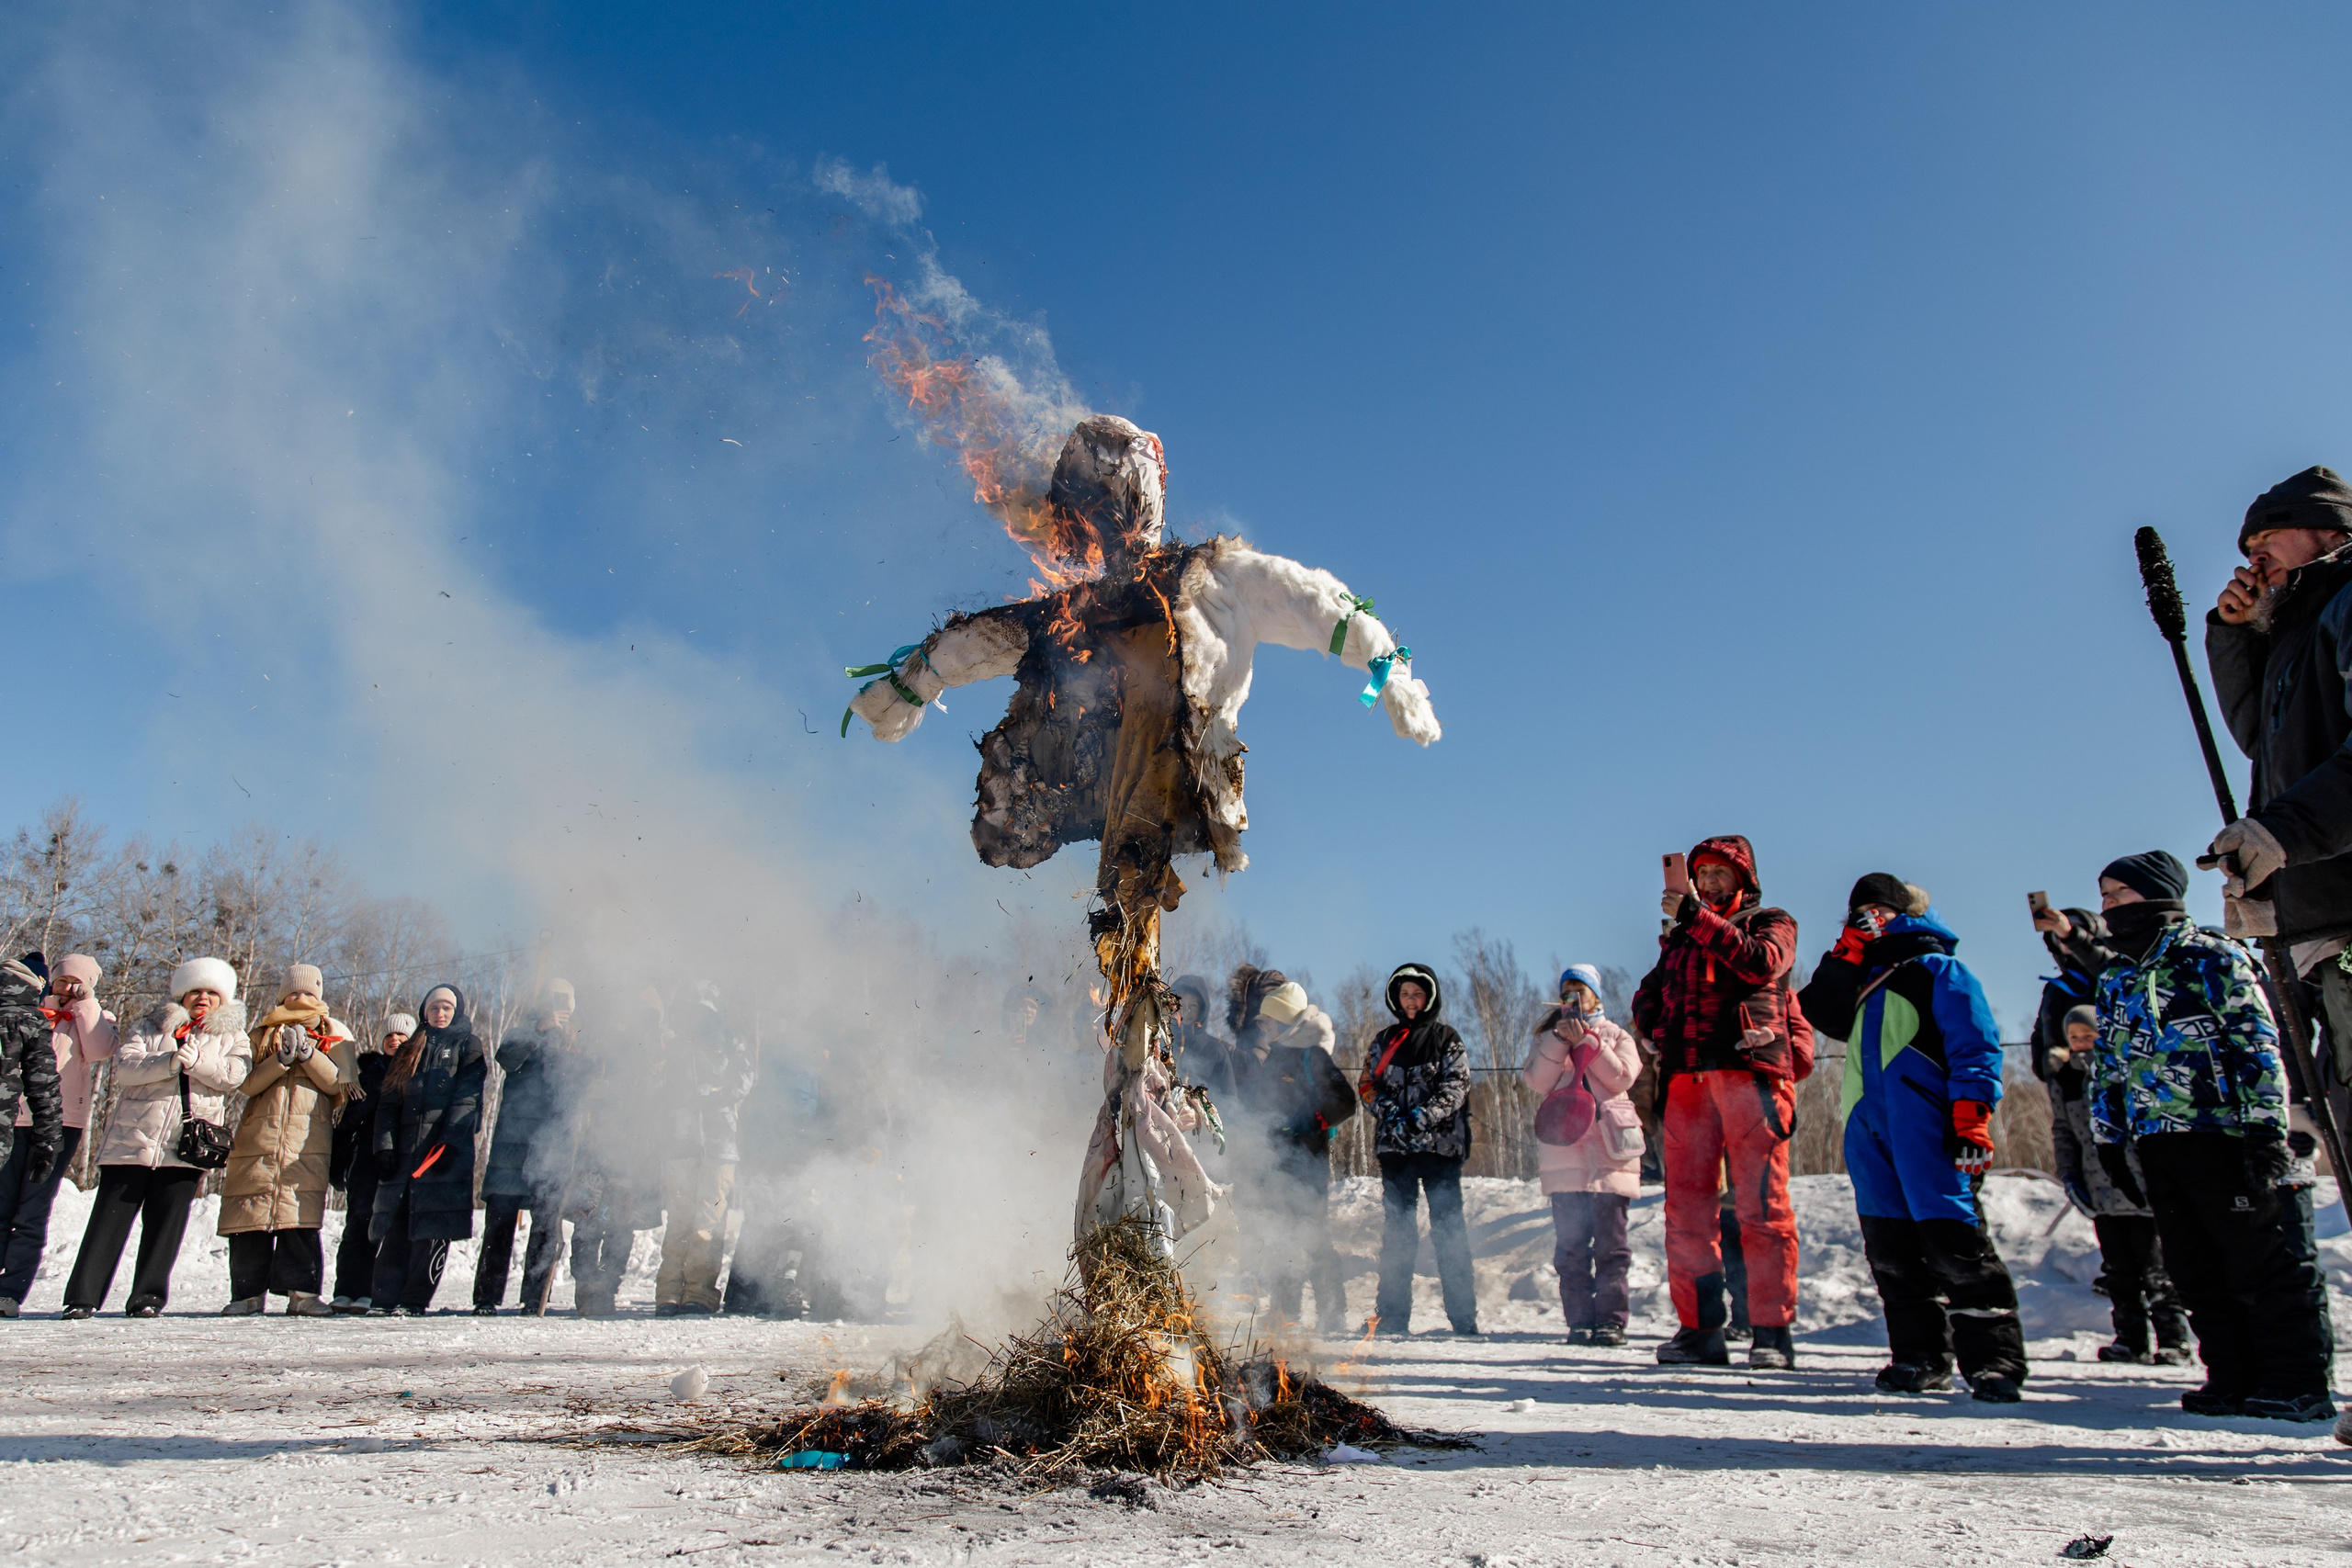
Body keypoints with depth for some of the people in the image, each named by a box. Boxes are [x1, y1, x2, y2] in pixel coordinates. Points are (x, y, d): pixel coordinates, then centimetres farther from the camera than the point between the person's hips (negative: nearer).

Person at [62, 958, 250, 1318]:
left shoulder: (231, 1036, 13)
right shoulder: (154, 1027, 14)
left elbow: (233, 1074, -5)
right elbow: (124, 1066, -3)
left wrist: (196, 1060, -21)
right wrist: (170, 1061, -19)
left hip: (185, 1146, 0)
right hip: (132, 1138, 1)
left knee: (165, 1224, 1)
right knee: (109, 1218, 1)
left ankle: (147, 1298, 7)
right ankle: (82, 1297, 7)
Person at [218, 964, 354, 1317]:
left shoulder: (334, 1035, 14)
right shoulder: (263, 1033, 17)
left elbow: (337, 1083, 1)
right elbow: (249, 1083, 4)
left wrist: (307, 1053, -11)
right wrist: (281, 1059, -12)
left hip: (308, 1140, -2)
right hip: (258, 1136, 2)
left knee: (301, 1215, -10)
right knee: (250, 1213, -1)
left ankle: (301, 1291, -9)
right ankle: (248, 1292, 8)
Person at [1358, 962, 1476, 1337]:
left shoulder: (1447, 1039, 4)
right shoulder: (1384, 1041, 14)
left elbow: (1455, 1088, -5)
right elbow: (1367, 1085, 10)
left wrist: (1422, 1117, -18)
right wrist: (1391, 1113, -9)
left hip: (1440, 1143, -3)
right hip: (1394, 1145, 3)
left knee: (1448, 1228, -4)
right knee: (1397, 1230, 5)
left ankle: (1464, 1317, 2)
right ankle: (1393, 1317, 10)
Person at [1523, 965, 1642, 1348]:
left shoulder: (1615, 1036, 13)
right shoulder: (1548, 1036, 17)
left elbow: (1623, 1076, -5)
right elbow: (1537, 1080, 0)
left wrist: (1586, 1041, -8)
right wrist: (1561, 1039, -7)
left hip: (1607, 1153, -1)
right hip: (1563, 1154, 1)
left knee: (1610, 1243, -3)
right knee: (1569, 1245, 0)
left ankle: (1611, 1319, 2)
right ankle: (1580, 1321, 5)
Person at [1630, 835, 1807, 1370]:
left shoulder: (1771, 923, 13)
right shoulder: (1679, 935, 26)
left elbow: (1761, 963, -9)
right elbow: (1647, 995, 27)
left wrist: (1697, 916, -13)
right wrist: (1656, 1026, 5)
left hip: (1750, 1070, -4)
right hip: (1687, 1076, 4)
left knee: (1762, 1203, -7)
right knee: (1686, 1204, -1)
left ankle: (1772, 1330, -3)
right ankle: (1699, 1329, 3)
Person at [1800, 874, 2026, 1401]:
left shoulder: (1936, 968, 4)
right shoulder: (1860, 978, 24)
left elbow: (1975, 1044, -5)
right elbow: (1825, 1016, 10)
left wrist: (1973, 1116, -16)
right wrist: (1844, 957, 4)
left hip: (1926, 1127, -7)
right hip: (1868, 1129, 7)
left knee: (1953, 1240, -11)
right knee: (1890, 1248, 6)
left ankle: (1994, 1360, -6)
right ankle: (1921, 1357, 14)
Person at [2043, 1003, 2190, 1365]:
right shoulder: (2062, 1078, 7)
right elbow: (2062, 1131, 14)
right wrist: (2068, 1175, 5)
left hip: (2141, 1185, -4)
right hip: (2100, 1189, 4)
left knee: (2155, 1267, 1)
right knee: (2118, 1269, 9)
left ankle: (2173, 1339, 11)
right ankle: (2130, 1338, 17)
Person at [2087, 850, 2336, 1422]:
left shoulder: (2210, 956, -3)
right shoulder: (2114, 981, 17)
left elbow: (2258, 1043, -8)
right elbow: (2106, 1065, 21)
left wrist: (2265, 1126, -15)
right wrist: (2108, 1137, 17)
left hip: (2225, 1135, -7)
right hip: (2156, 1143, 7)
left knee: (2267, 1264, -1)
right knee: (2198, 1273, 9)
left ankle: (2298, 1382, 7)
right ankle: (2234, 1380, 16)